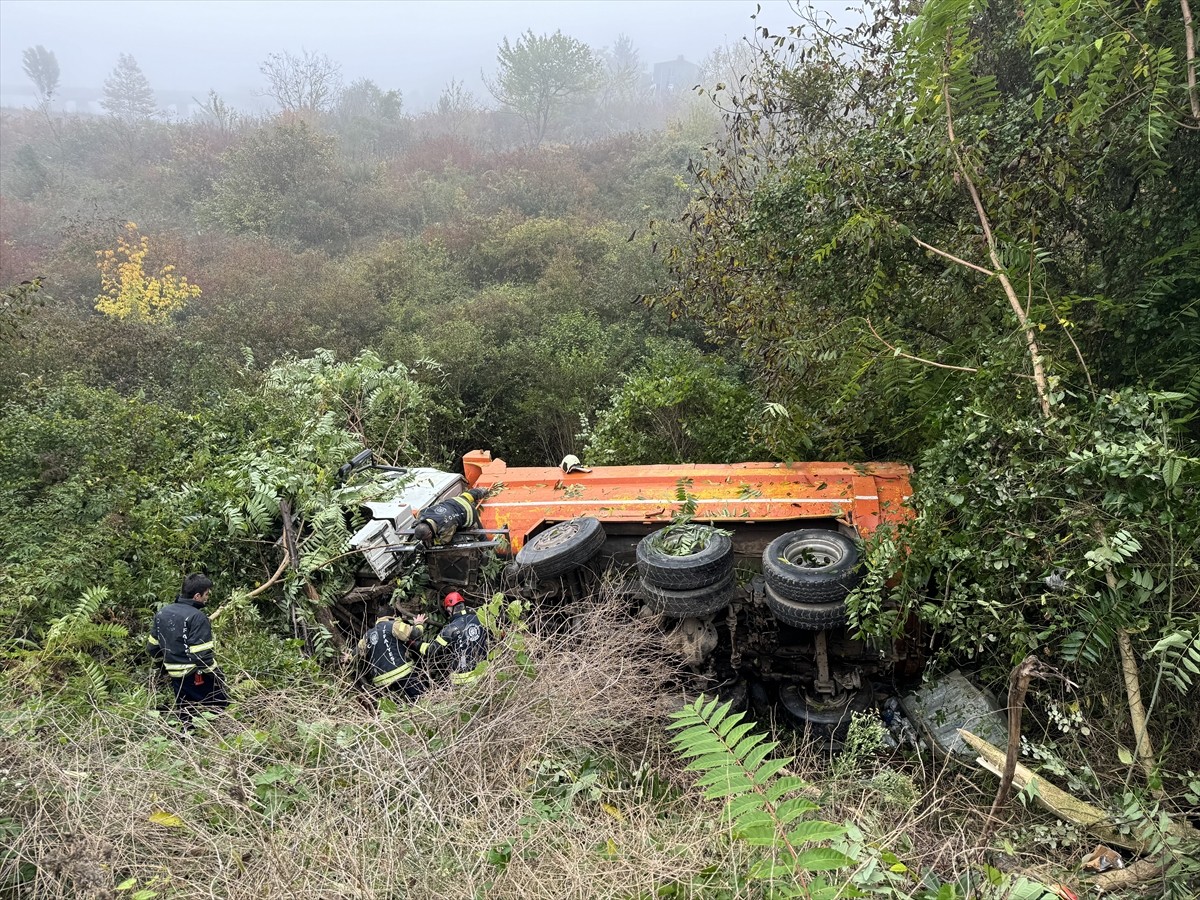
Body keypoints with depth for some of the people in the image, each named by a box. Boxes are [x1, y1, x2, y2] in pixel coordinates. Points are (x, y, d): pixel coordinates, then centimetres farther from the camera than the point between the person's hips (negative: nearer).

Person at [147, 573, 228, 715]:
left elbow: (152, 648, 13)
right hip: (197, 678, -7)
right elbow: (202, 655, -22)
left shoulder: (161, 613, 6)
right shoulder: (197, 617, -18)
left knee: (185, 718, 17)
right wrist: (218, 676, -10)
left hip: (176, 677, 8)